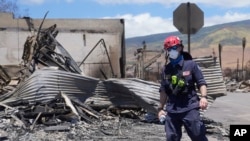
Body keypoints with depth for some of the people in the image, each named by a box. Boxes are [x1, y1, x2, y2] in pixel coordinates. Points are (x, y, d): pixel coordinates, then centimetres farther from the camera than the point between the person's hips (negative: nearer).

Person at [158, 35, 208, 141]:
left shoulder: (190, 64, 0)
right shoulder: (166, 69, 10)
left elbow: (201, 82, -1)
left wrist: (203, 97, -18)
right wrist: (160, 108, 14)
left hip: (190, 108, -3)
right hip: (172, 110, 4)